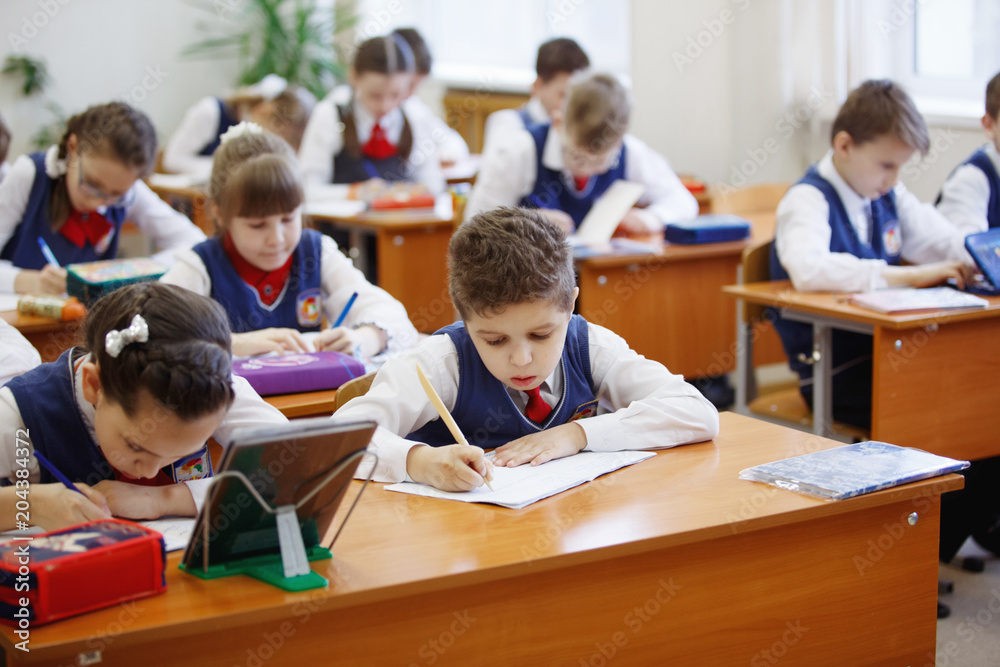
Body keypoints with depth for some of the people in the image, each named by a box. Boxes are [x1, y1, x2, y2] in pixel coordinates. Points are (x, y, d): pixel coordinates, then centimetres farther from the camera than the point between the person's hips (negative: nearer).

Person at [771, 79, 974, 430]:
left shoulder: (887, 194, 12)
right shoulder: (808, 199, -13)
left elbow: (940, 240, 18)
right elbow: (808, 270, -32)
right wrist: (909, 275, -32)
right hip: (832, 372, -7)